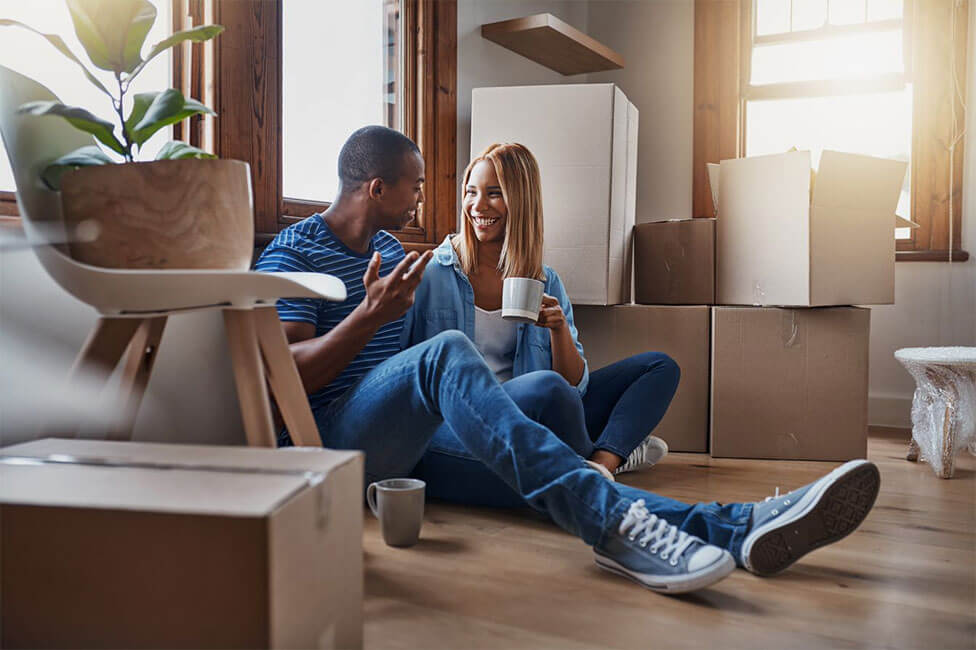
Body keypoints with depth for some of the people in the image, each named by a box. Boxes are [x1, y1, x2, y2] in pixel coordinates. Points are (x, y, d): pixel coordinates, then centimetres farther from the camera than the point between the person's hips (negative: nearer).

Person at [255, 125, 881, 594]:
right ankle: (610, 524, -40)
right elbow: (288, 374, -13)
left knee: (538, 470, -18)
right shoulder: (290, 253, -1)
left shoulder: (394, 253, 22)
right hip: (334, 436, -6)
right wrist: (371, 314, -25)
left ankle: (737, 527, -32)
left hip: (413, 443, 7)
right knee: (448, 351, -35)